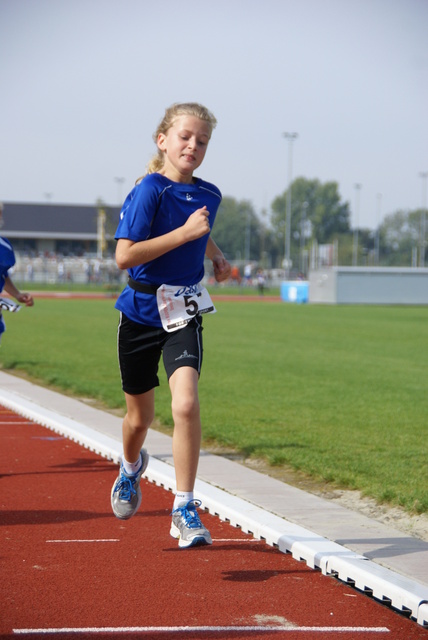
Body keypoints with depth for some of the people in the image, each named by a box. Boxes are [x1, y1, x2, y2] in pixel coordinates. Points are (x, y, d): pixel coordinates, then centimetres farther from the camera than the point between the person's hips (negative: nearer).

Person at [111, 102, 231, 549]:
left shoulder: (209, 196, 3)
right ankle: (131, 466, 49)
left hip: (185, 312, 2)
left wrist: (217, 257, 9)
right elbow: (124, 256, -25)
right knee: (140, 415, 13)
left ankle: (185, 510, -13)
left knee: (185, 402, -21)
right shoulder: (149, 191, -15)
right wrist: (185, 232, -27)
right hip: (142, 311, -2)